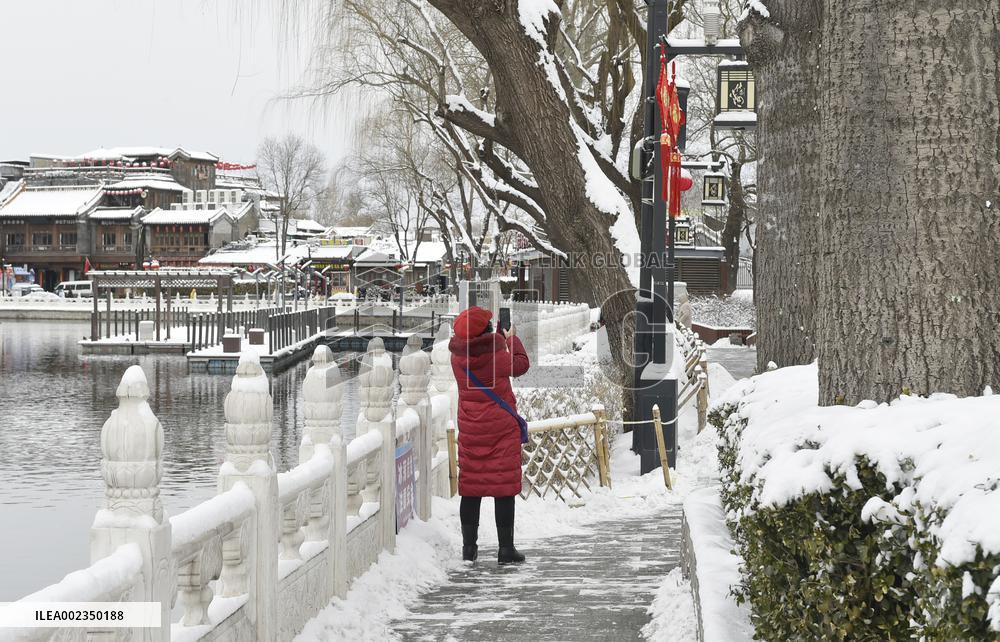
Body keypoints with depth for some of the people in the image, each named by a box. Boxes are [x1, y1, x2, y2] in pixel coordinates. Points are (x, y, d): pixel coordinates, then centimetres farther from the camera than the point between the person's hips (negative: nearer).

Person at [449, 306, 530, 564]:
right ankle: (505, 548, 4)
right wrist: (512, 338, 17)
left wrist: (501, 339, 23)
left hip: (470, 429, 4)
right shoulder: (499, 355, -17)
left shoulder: (457, 357, -5)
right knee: (504, 487, 2)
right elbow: (520, 365, 3)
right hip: (502, 426, -4)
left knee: (470, 487, 11)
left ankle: (469, 547, 16)